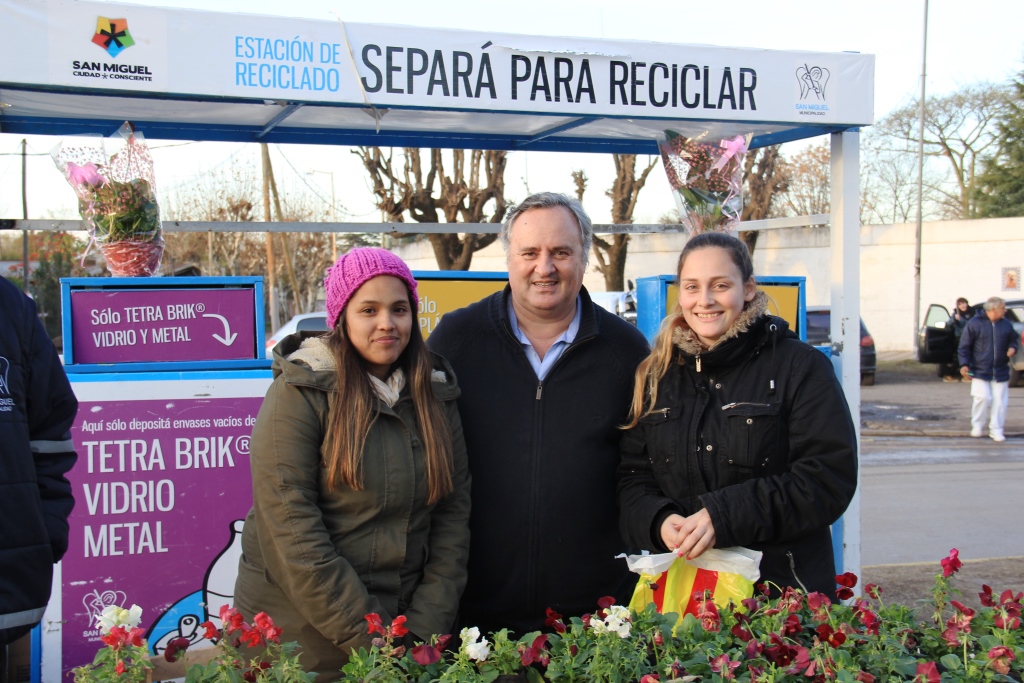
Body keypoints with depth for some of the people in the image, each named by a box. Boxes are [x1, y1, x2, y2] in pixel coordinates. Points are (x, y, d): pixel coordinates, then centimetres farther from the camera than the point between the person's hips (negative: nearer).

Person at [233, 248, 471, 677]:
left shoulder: (436, 395, 3)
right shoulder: (301, 392, -12)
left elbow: (453, 514, 2)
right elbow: (291, 528, -17)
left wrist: (426, 627, -7)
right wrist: (366, 637, -18)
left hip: (403, 633, 4)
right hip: (299, 639, -4)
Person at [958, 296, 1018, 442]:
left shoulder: (1006, 324, 7)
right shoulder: (975, 324, -4)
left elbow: (1013, 340, 21)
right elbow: (964, 346, -2)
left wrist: (1012, 348, -3)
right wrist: (964, 364, -11)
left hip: (1001, 371, 4)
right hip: (980, 370, -4)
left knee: (1000, 401, 1)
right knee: (983, 398, -12)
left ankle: (996, 430, 11)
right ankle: (977, 425, 9)